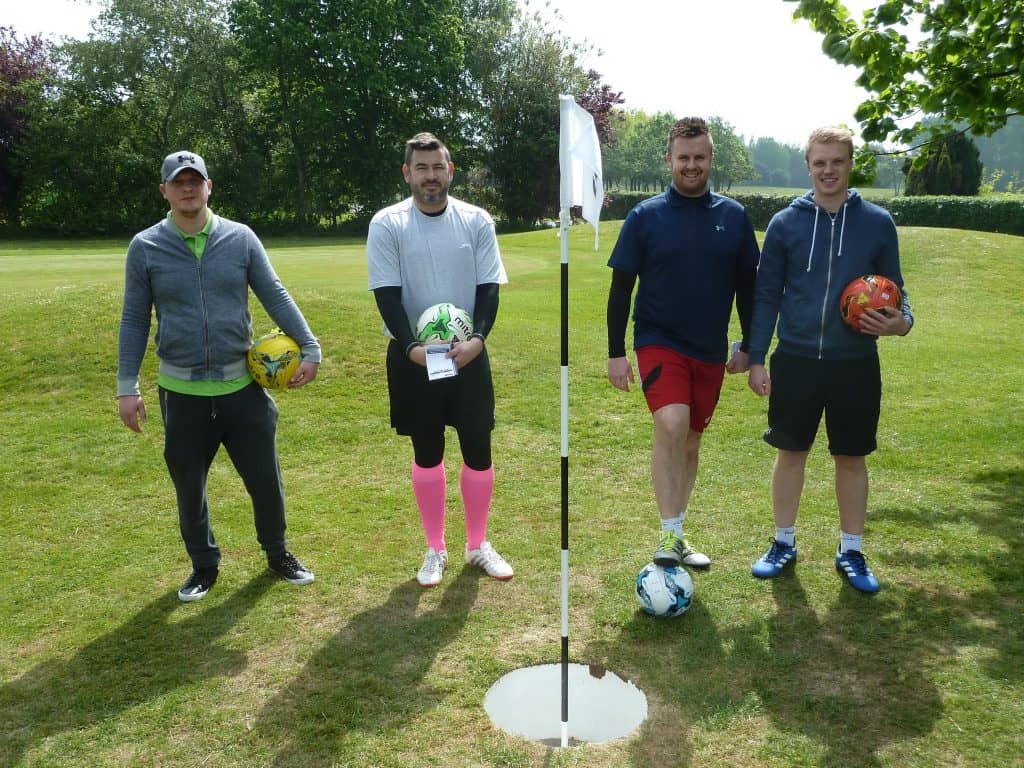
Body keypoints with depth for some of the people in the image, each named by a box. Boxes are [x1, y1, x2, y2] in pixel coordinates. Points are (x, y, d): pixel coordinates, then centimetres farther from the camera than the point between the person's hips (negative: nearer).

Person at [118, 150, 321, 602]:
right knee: (189, 487, 12)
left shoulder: (240, 238, 0)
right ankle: (204, 565, 33)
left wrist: (310, 348, -7)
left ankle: (277, 554, 32)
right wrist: (127, 387, -1)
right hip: (182, 392, 0)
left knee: (266, 479, 9)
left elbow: (275, 296, 1)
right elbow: (134, 321, 3)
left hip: (242, 385, 0)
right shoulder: (145, 247, 0)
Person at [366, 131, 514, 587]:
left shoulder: (477, 221, 1)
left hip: (469, 354, 2)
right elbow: (386, 294, -9)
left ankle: (478, 545, 26)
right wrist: (411, 347, -22)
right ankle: (436, 550, 25)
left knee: (478, 451, 6)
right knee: (427, 453, 9)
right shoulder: (387, 224, -4)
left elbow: (488, 287, -2)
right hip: (413, 357, -1)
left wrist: (477, 339, -18)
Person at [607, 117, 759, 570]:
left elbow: (747, 286, 10)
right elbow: (620, 288, -2)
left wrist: (749, 347, 8)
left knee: (691, 441, 11)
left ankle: (677, 536, 26)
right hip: (659, 341, -3)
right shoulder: (645, 216, -3)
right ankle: (669, 536, -14)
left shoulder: (733, 216, 4)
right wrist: (616, 353, -5)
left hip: (711, 350, 3)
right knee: (671, 426, -24)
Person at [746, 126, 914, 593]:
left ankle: (851, 552, 25)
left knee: (852, 458, 10)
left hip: (855, 363, 0)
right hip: (795, 361, 0)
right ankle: (783, 543, 26)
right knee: (790, 452, 9)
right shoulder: (785, 223, 1)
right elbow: (766, 295, 3)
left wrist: (902, 320, -13)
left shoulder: (877, 222, 1)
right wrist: (756, 358, -1)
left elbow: (893, 288, 9)